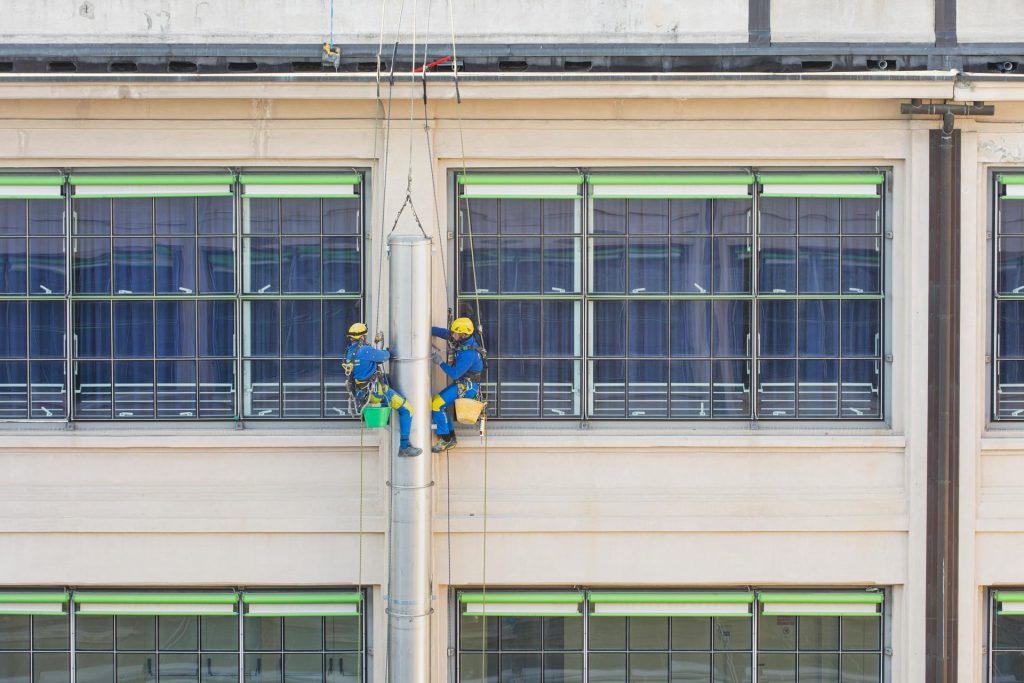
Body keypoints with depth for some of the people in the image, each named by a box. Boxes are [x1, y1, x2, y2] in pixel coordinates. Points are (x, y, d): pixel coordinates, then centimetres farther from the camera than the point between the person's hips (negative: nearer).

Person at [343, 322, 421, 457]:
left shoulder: (349, 353, 5)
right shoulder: (365, 350, -23)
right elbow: (384, 356, -11)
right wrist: (386, 352, 13)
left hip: (361, 393, 10)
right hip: (375, 392, -10)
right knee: (406, 409, -4)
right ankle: (404, 448, -5)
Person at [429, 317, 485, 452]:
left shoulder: (469, 354, -29)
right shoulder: (465, 340, -2)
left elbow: (454, 373, -27)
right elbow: (444, 332, 8)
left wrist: (440, 362, -17)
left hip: (467, 386, -10)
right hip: (462, 382, 10)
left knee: (437, 404, -16)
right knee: (438, 403, 8)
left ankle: (445, 440, -8)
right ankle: (450, 438, 11)